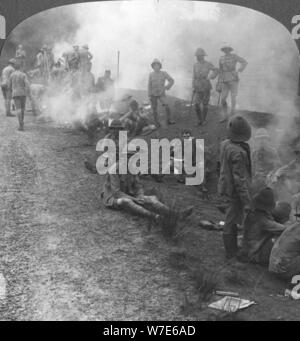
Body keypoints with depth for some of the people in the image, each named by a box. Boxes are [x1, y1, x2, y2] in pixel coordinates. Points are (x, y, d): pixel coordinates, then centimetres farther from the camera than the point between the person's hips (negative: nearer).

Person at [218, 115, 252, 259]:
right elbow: (240, 180, -27)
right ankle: (231, 253, 21)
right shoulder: (238, 153, -29)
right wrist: (247, 202, -21)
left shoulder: (226, 144, -3)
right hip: (235, 192, -8)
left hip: (227, 187, 8)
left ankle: (233, 248, 36)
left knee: (232, 220, 21)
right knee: (231, 222, 6)